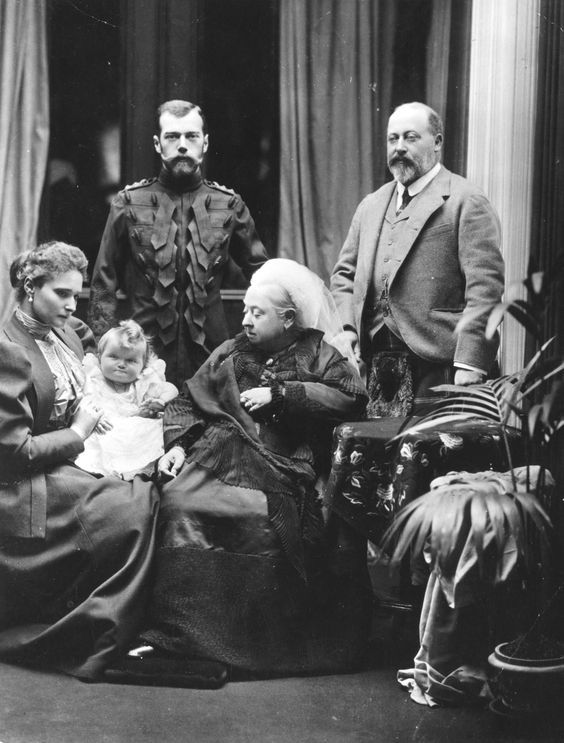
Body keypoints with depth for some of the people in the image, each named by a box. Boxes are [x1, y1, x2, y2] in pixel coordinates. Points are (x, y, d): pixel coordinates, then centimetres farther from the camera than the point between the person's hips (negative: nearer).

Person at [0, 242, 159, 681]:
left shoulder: (66, 338, 11)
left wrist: (86, 410, 6)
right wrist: (78, 433, -9)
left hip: (69, 462, 9)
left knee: (150, 493, -13)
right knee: (137, 508, -21)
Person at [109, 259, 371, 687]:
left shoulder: (317, 353, 12)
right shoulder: (231, 354, 23)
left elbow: (352, 396, -5)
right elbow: (187, 402, 22)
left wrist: (279, 394, -7)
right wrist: (177, 444, 3)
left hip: (279, 470, -3)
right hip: (217, 455, 3)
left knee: (261, 519, -33)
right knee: (180, 501, -26)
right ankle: (172, 633, -23)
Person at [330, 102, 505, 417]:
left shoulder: (467, 202, -4)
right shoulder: (371, 205, 19)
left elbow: (485, 287, -11)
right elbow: (344, 274, 23)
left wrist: (470, 365, -18)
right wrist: (346, 329, 4)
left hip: (437, 368, -6)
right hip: (374, 365, 6)